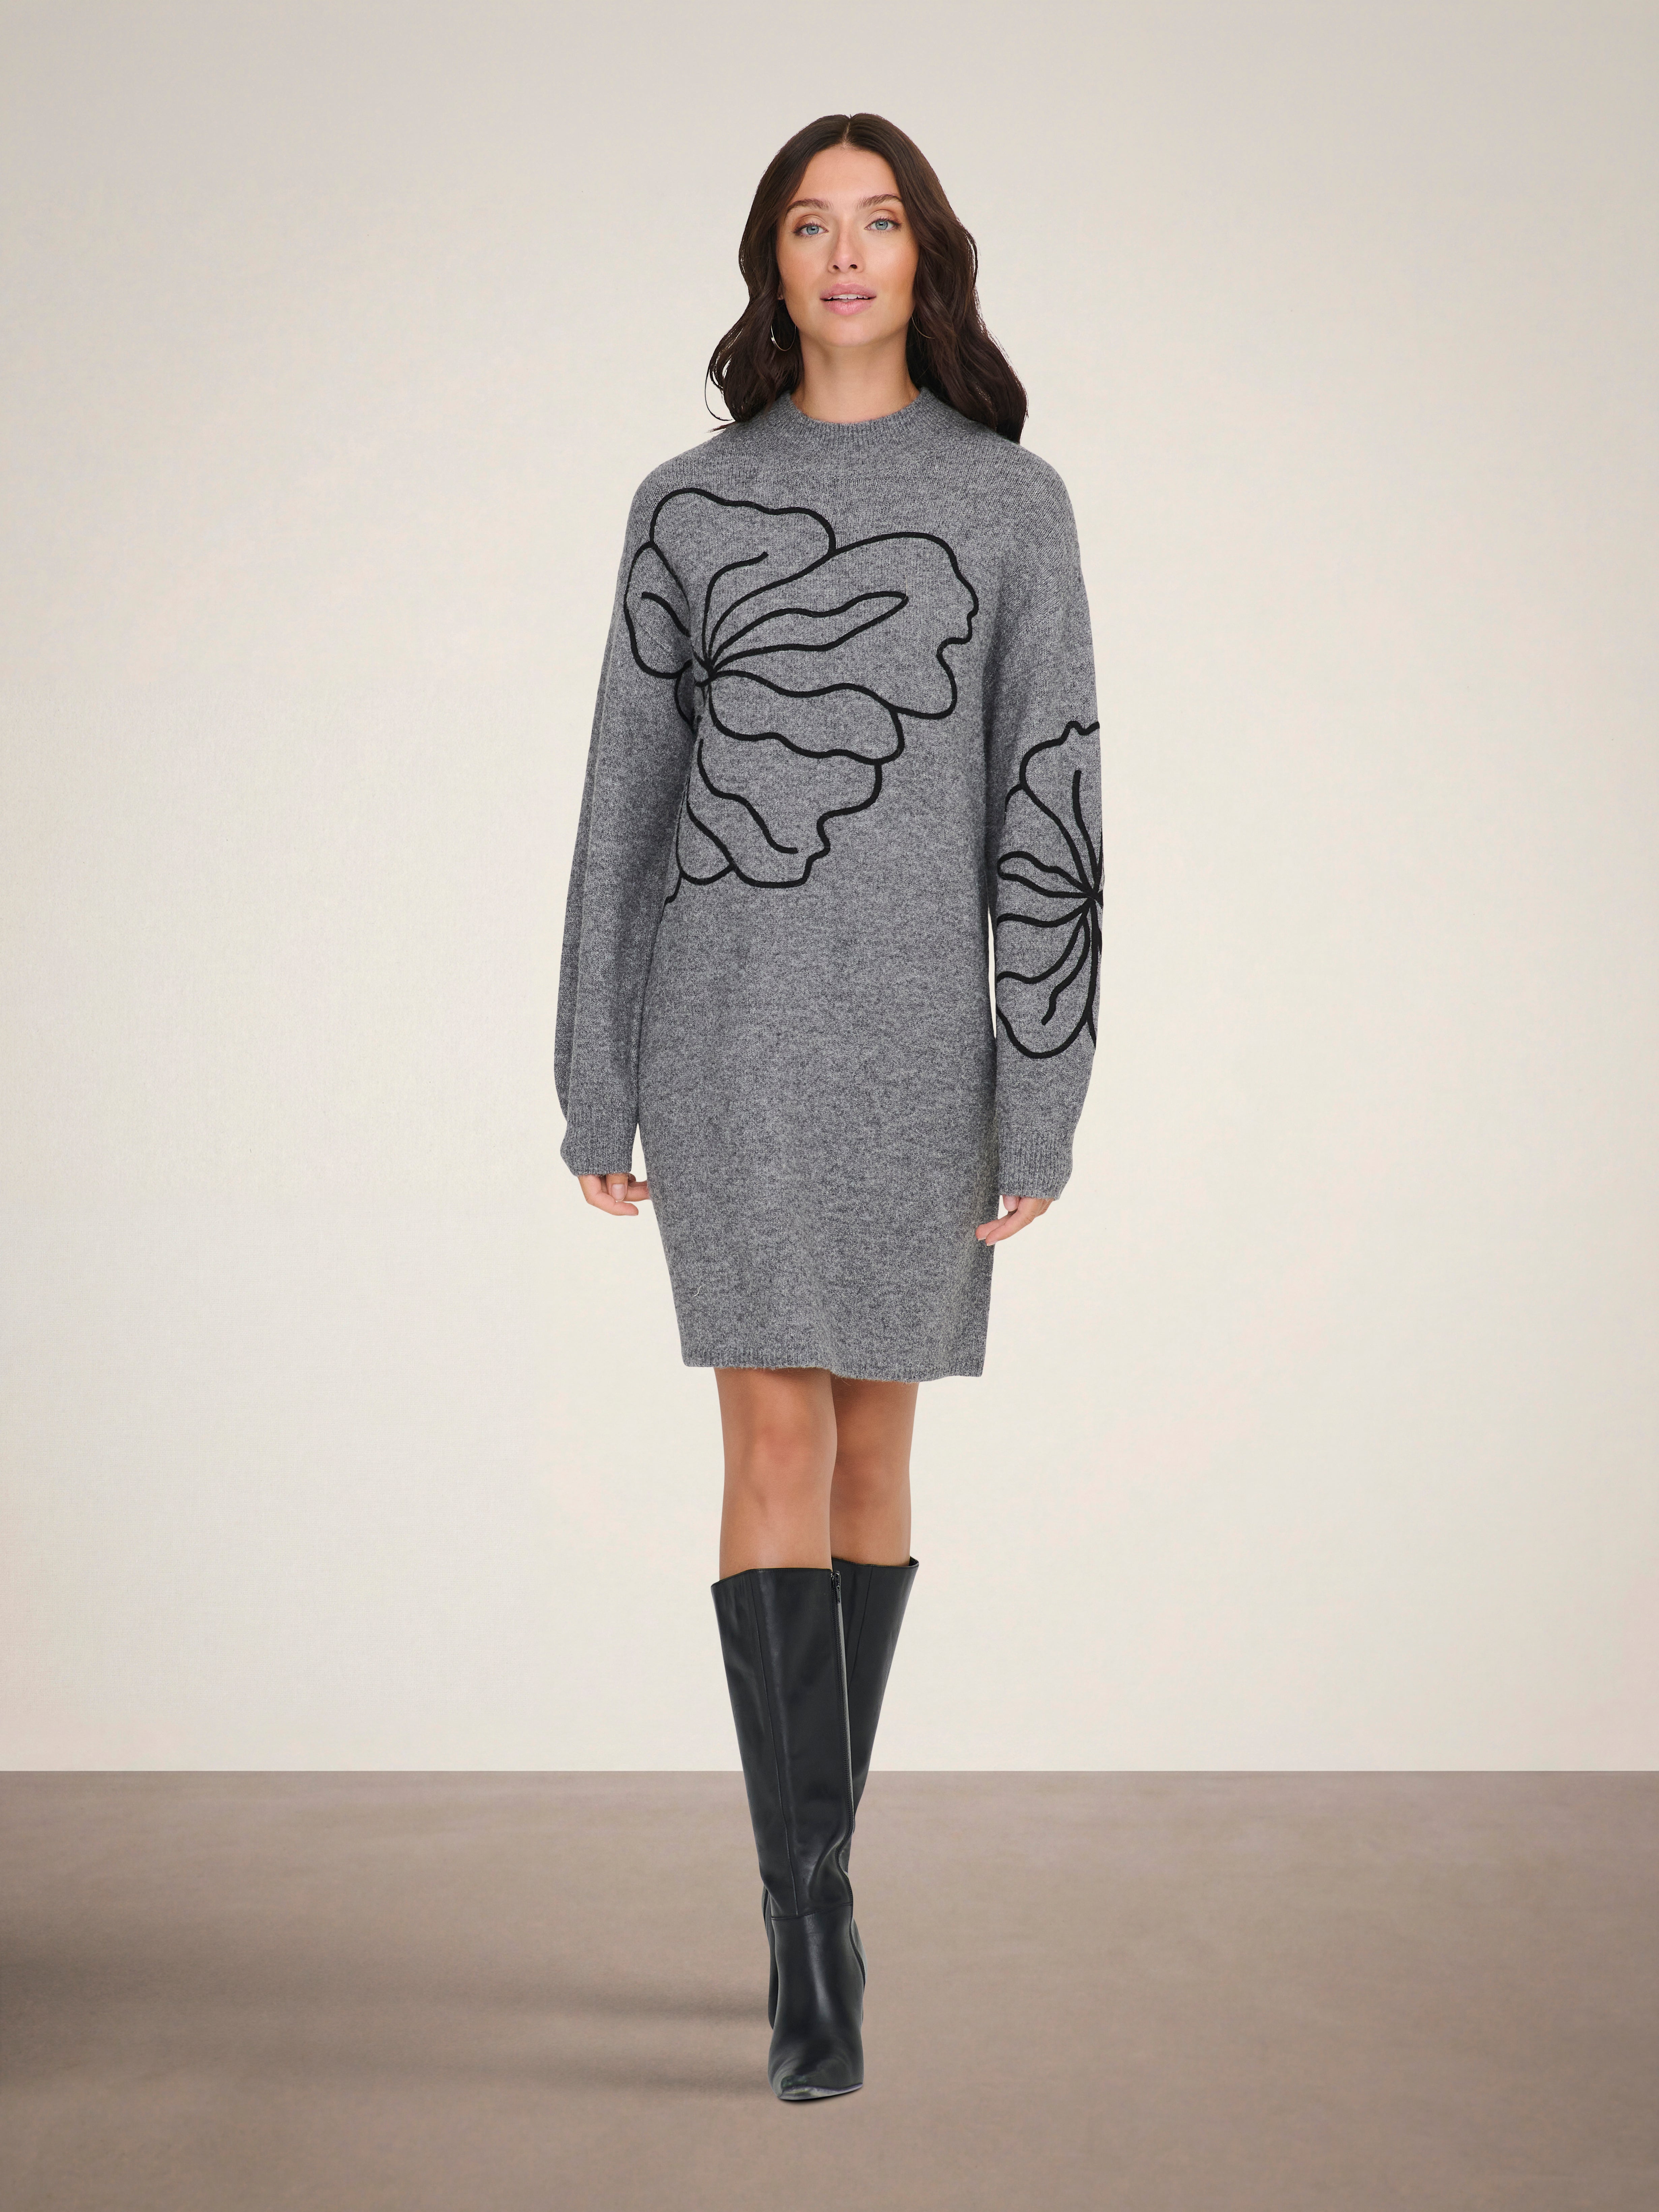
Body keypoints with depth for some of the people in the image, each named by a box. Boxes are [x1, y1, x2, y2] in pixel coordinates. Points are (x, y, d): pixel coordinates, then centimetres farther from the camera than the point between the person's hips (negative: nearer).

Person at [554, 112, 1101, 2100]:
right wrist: (594, 1092, 4)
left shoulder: (1013, 503, 4)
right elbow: (626, 806, 6)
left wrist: (1041, 1107, -8)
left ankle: (807, 1859, 26)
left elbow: (1049, 811, -2)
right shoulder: (685, 507, 6)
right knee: (778, 1442, -10)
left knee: (871, 1439, 8)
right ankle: (814, 1924, -7)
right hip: (733, 1016, 0)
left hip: (919, 1022, 1)